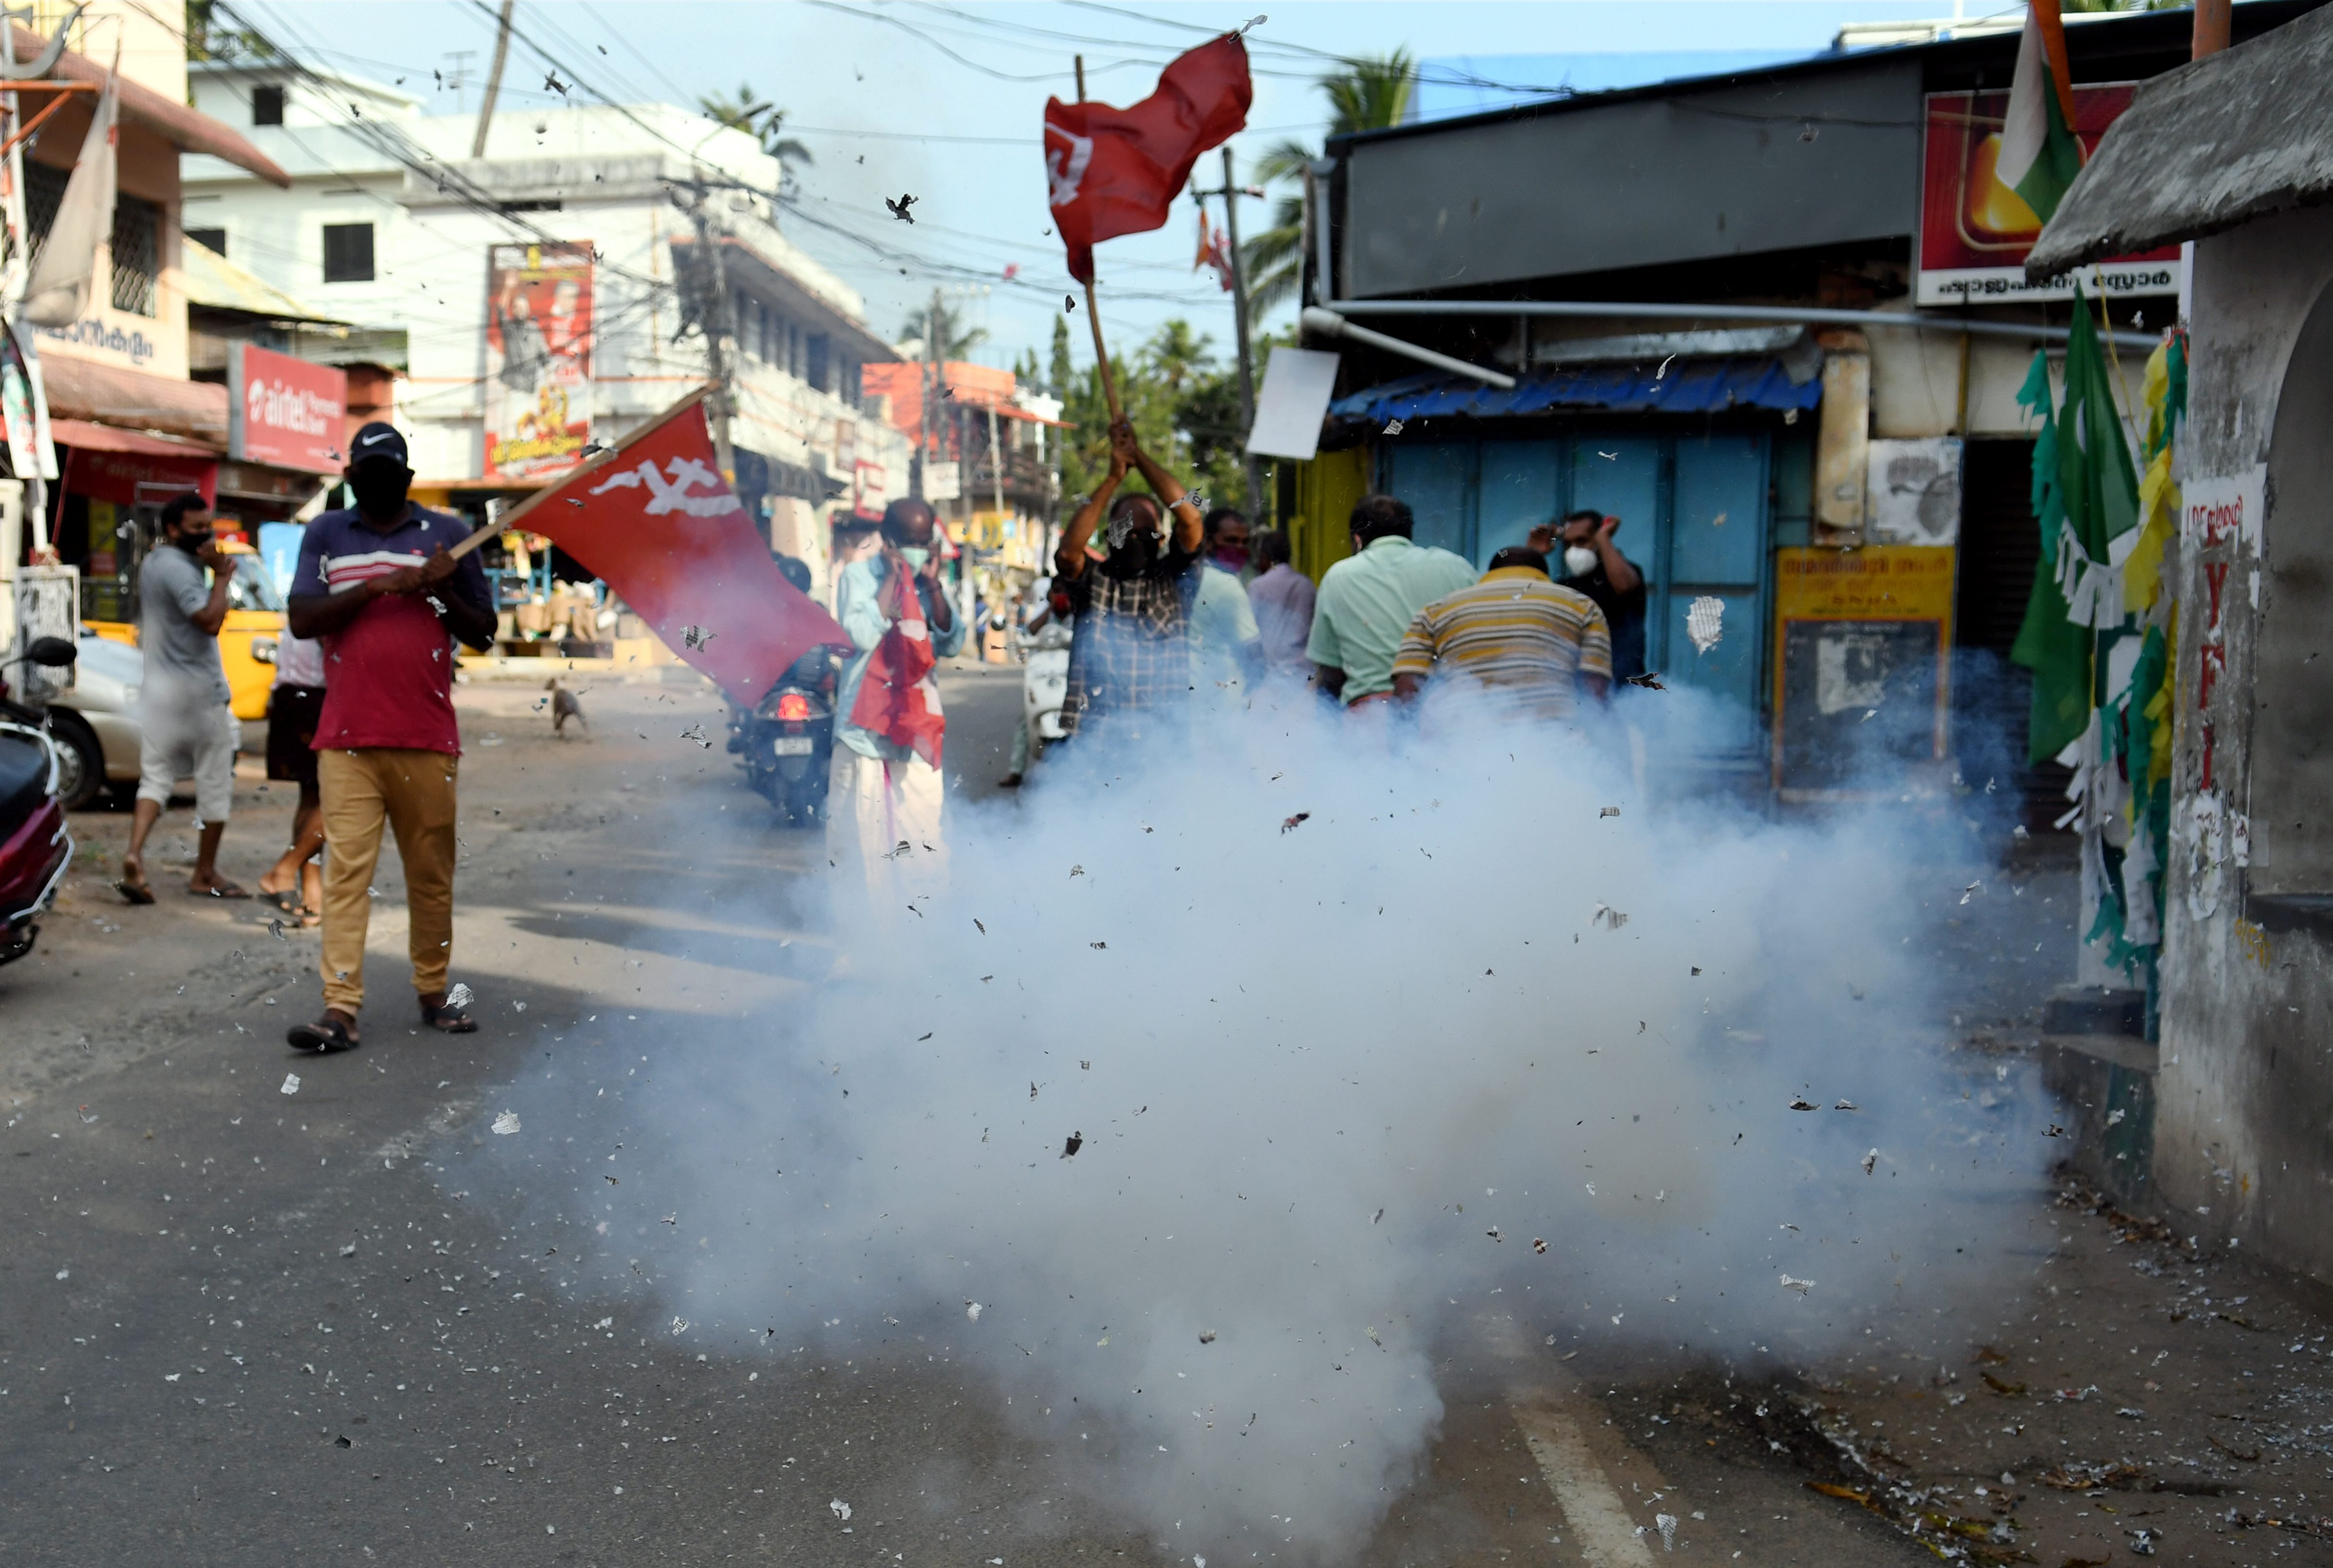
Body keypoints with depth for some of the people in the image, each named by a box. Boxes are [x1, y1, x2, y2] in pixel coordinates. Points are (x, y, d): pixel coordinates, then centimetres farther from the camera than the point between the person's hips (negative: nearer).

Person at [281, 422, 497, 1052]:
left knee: (432, 874, 5)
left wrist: (443, 593, -7)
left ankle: (434, 994, 16)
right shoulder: (325, 534, 12)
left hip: (428, 739, 1)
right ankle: (340, 1010, -11)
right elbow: (301, 620, -1)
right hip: (347, 739, -1)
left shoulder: (447, 535, 11)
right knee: (346, 868, -8)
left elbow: (483, 634, 11)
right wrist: (379, 585, -10)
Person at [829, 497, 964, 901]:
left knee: (922, 818, 1)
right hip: (865, 720, -3)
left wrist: (933, 586, -8)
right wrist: (892, 580, -13)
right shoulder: (858, 576, -1)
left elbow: (951, 644, 0)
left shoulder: (932, 583, 10)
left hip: (917, 719, 3)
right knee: (860, 821, -1)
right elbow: (861, 635, -16)